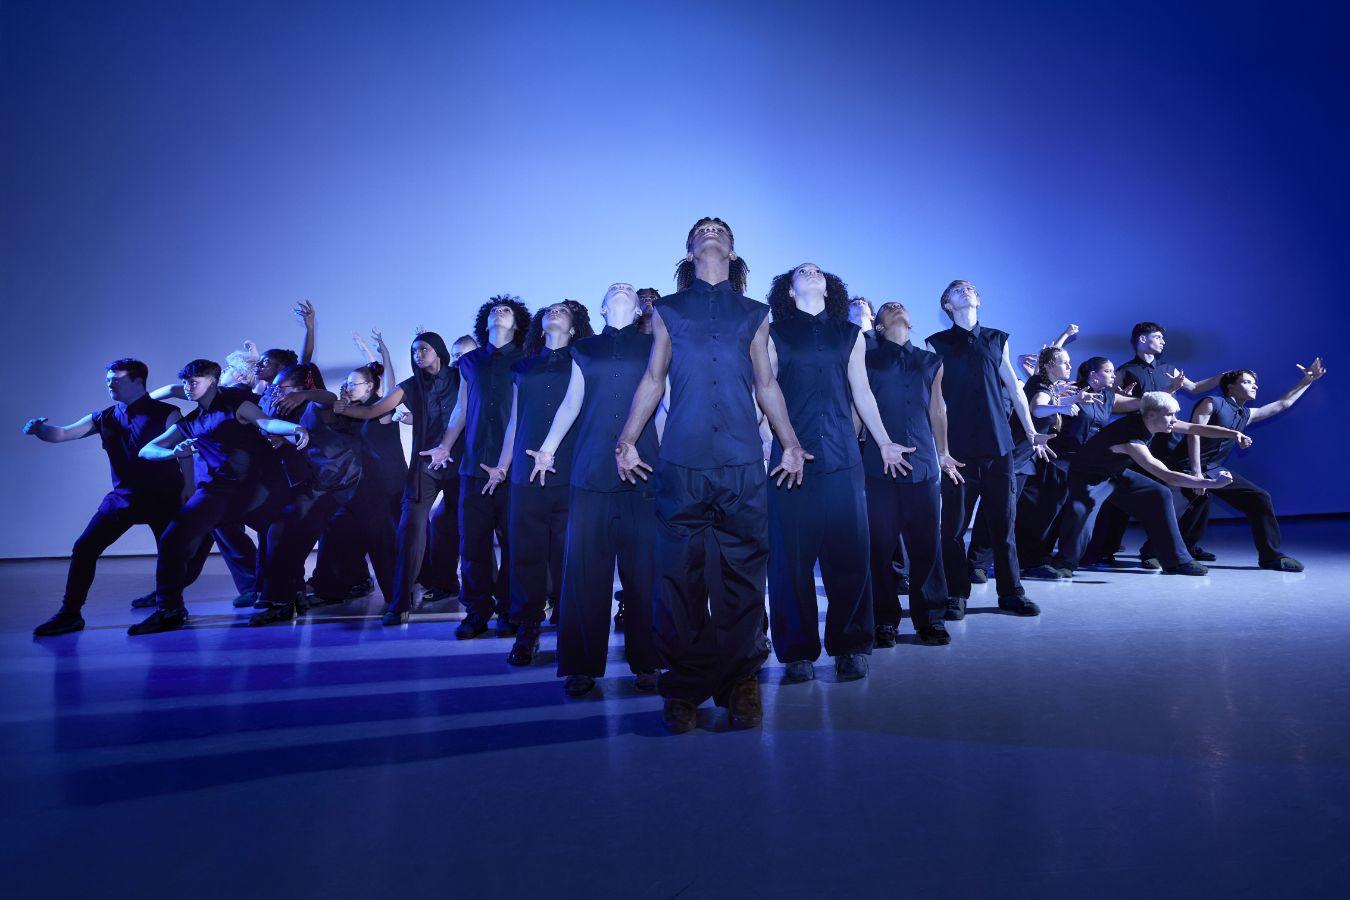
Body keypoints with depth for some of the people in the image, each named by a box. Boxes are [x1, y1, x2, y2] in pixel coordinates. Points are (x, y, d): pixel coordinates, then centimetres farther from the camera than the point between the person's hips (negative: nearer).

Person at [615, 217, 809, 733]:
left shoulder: (753, 314, 18)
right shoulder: (668, 311, 17)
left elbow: (766, 385, 17)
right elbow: (653, 381, 15)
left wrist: (791, 444, 10)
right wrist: (627, 440, 6)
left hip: (743, 463, 1)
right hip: (681, 462, 0)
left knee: (741, 574, -1)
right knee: (680, 574, -1)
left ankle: (740, 683, 11)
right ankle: (684, 687, 10)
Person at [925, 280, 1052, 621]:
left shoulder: (997, 339, 15)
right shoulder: (937, 343, 7)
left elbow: (1015, 389, 16)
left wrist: (1030, 431, 11)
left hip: (998, 443, 3)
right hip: (957, 447, -2)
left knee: (1003, 520, 6)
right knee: (954, 524, -1)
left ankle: (1011, 592, 16)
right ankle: (956, 595, 9)